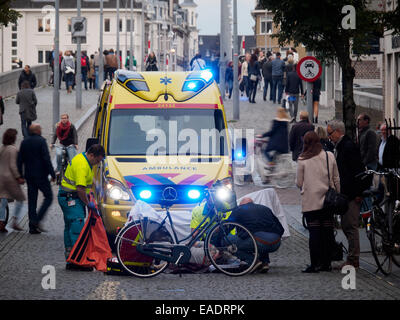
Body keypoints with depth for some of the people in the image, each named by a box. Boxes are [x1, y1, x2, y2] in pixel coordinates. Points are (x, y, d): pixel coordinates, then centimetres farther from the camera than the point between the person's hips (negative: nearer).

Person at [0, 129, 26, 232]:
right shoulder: (13, 149, -13)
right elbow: (13, 165, -18)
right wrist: (18, 177, -15)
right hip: (10, 177, -7)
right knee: (20, 199, 7)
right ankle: (15, 222, 2)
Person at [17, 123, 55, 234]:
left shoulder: (24, 142, 7)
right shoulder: (41, 141, -11)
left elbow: (20, 160, 9)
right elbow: (46, 159, -16)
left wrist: (20, 175, 16)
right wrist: (52, 174, -12)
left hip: (29, 175, 6)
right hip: (41, 175, -6)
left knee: (32, 200, 9)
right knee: (48, 197, 3)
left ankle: (32, 226, 7)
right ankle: (37, 220, -10)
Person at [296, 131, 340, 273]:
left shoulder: (302, 159, -5)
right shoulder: (329, 156, 3)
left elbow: (299, 183, 0)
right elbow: (336, 179, 7)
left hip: (311, 201, -3)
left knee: (314, 232, -2)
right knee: (328, 231, 7)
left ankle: (315, 264, -4)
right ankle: (327, 263, 10)